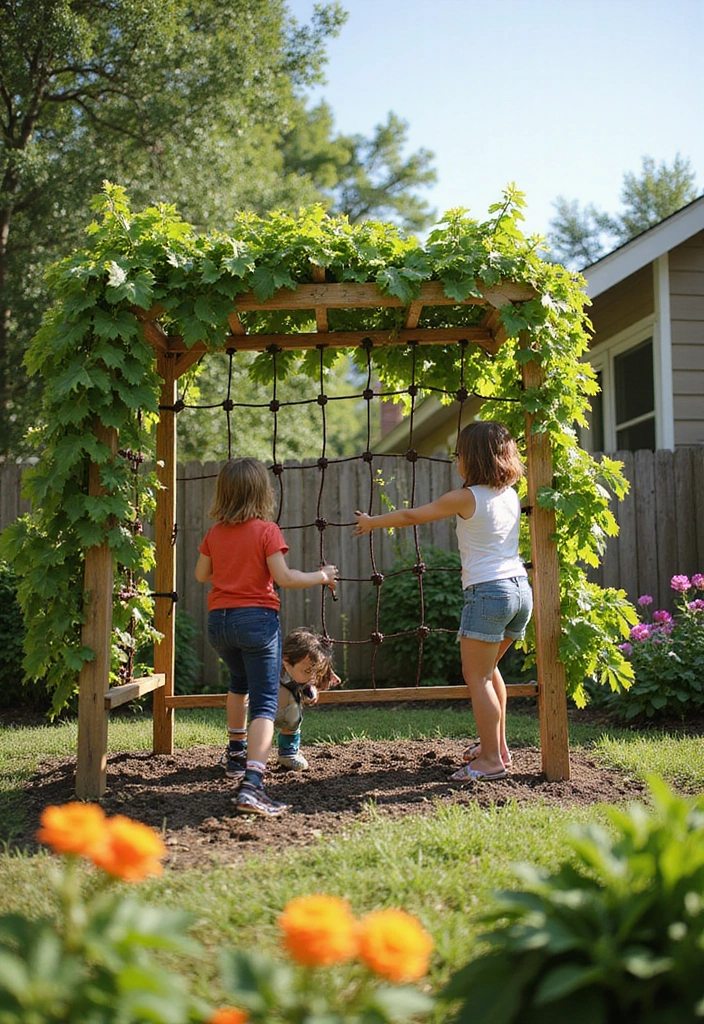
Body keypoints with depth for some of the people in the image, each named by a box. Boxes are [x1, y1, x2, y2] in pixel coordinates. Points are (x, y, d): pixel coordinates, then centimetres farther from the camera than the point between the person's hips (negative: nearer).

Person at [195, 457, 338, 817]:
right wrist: (321, 576, 0)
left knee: (239, 682, 33)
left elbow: (201, 574, 17)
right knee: (265, 703, -8)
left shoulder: (215, 533, 7)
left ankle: (239, 748, 50)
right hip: (256, 618, -6)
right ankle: (251, 784, -25)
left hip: (219, 621, 6)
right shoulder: (267, 531, -9)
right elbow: (284, 577, -14)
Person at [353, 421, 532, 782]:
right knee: (487, 669, 23)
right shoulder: (510, 495, 10)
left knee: (476, 677, 0)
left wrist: (372, 522, 15)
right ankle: (498, 744, 30)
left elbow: (411, 516, 1)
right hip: (520, 589, 8)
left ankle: (491, 759, 1)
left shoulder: (465, 498, -9)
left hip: (487, 592, -8)